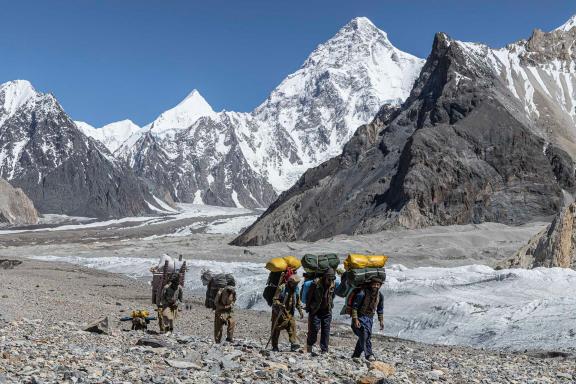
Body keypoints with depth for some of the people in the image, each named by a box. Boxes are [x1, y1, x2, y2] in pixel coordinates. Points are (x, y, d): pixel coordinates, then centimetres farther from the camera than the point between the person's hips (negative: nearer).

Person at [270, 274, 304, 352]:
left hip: (289, 313, 4)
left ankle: (294, 344, -11)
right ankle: (274, 347, 10)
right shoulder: (282, 288, -13)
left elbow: (298, 302, 16)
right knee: (276, 329, 1)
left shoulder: (296, 290, 5)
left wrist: (300, 311, 5)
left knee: (292, 326, -10)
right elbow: (275, 299, -13)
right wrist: (280, 305, -31)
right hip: (278, 312, -4)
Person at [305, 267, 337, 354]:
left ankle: (324, 350, 5)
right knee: (314, 329, -5)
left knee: (326, 330, 1)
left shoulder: (333, 284, -3)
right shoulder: (316, 283, -17)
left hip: (327, 311, 4)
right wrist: (308, 307, 0)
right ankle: (309, 347, 15)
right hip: (315, 310, -4)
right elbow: (309, 296, -6)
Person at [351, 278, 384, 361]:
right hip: (360, 317, -6)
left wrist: (381, 320, 10)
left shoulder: (380, 295, -1)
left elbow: (380, 309, 14)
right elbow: (354, 306, -18)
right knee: (364, 335, -22)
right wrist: (355, 319, -22)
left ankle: (356, 355, 22)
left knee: (367, 336, 8)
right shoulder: (362, 293, -21)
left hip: (370, 318, 6)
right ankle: (369, 354, -23)